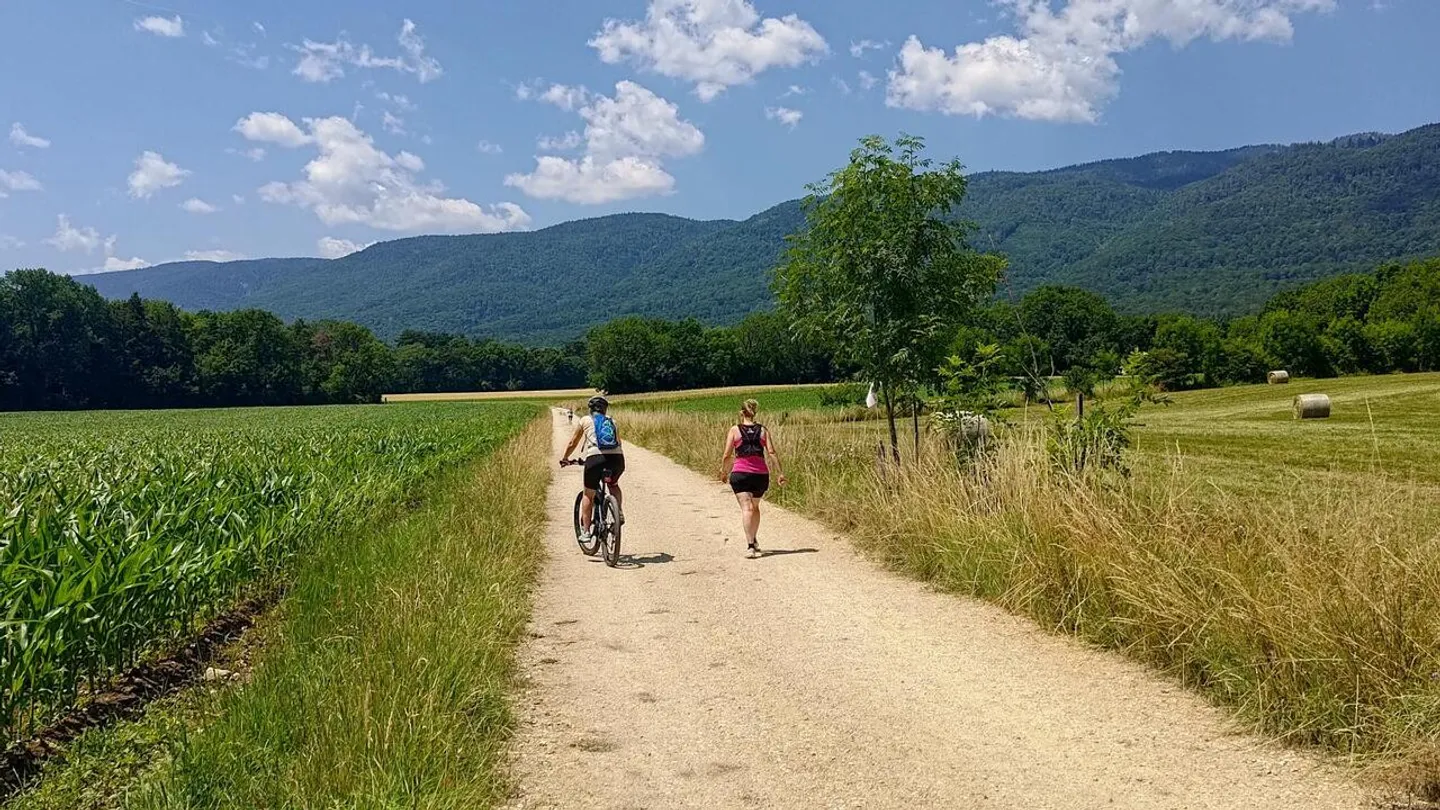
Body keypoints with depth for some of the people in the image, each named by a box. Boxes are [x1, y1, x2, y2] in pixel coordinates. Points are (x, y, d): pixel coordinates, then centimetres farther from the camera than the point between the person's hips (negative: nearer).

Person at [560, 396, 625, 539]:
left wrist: (564, 458, 35)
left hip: (595, 458, -3)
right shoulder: (612, 422, 26)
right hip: (617, 459, 3)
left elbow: (572, 443, 21)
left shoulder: (585, 421, 18)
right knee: (614, 485, 32)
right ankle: (620, 514, 13)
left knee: (588, 496, 14)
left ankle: (585, 531, 12)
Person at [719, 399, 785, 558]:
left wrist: (723, 472, 14)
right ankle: (753, 540, 34)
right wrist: (780, 473, 0)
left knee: (746, 508, -9)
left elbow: (727, 455, 0)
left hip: (740, 473, -3)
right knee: (755, 507, 23)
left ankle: (750, 545, -23)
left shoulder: (734, 429, 2)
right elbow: (772, 452, -2)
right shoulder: (763, 430, 8)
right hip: (761, 474, 3)